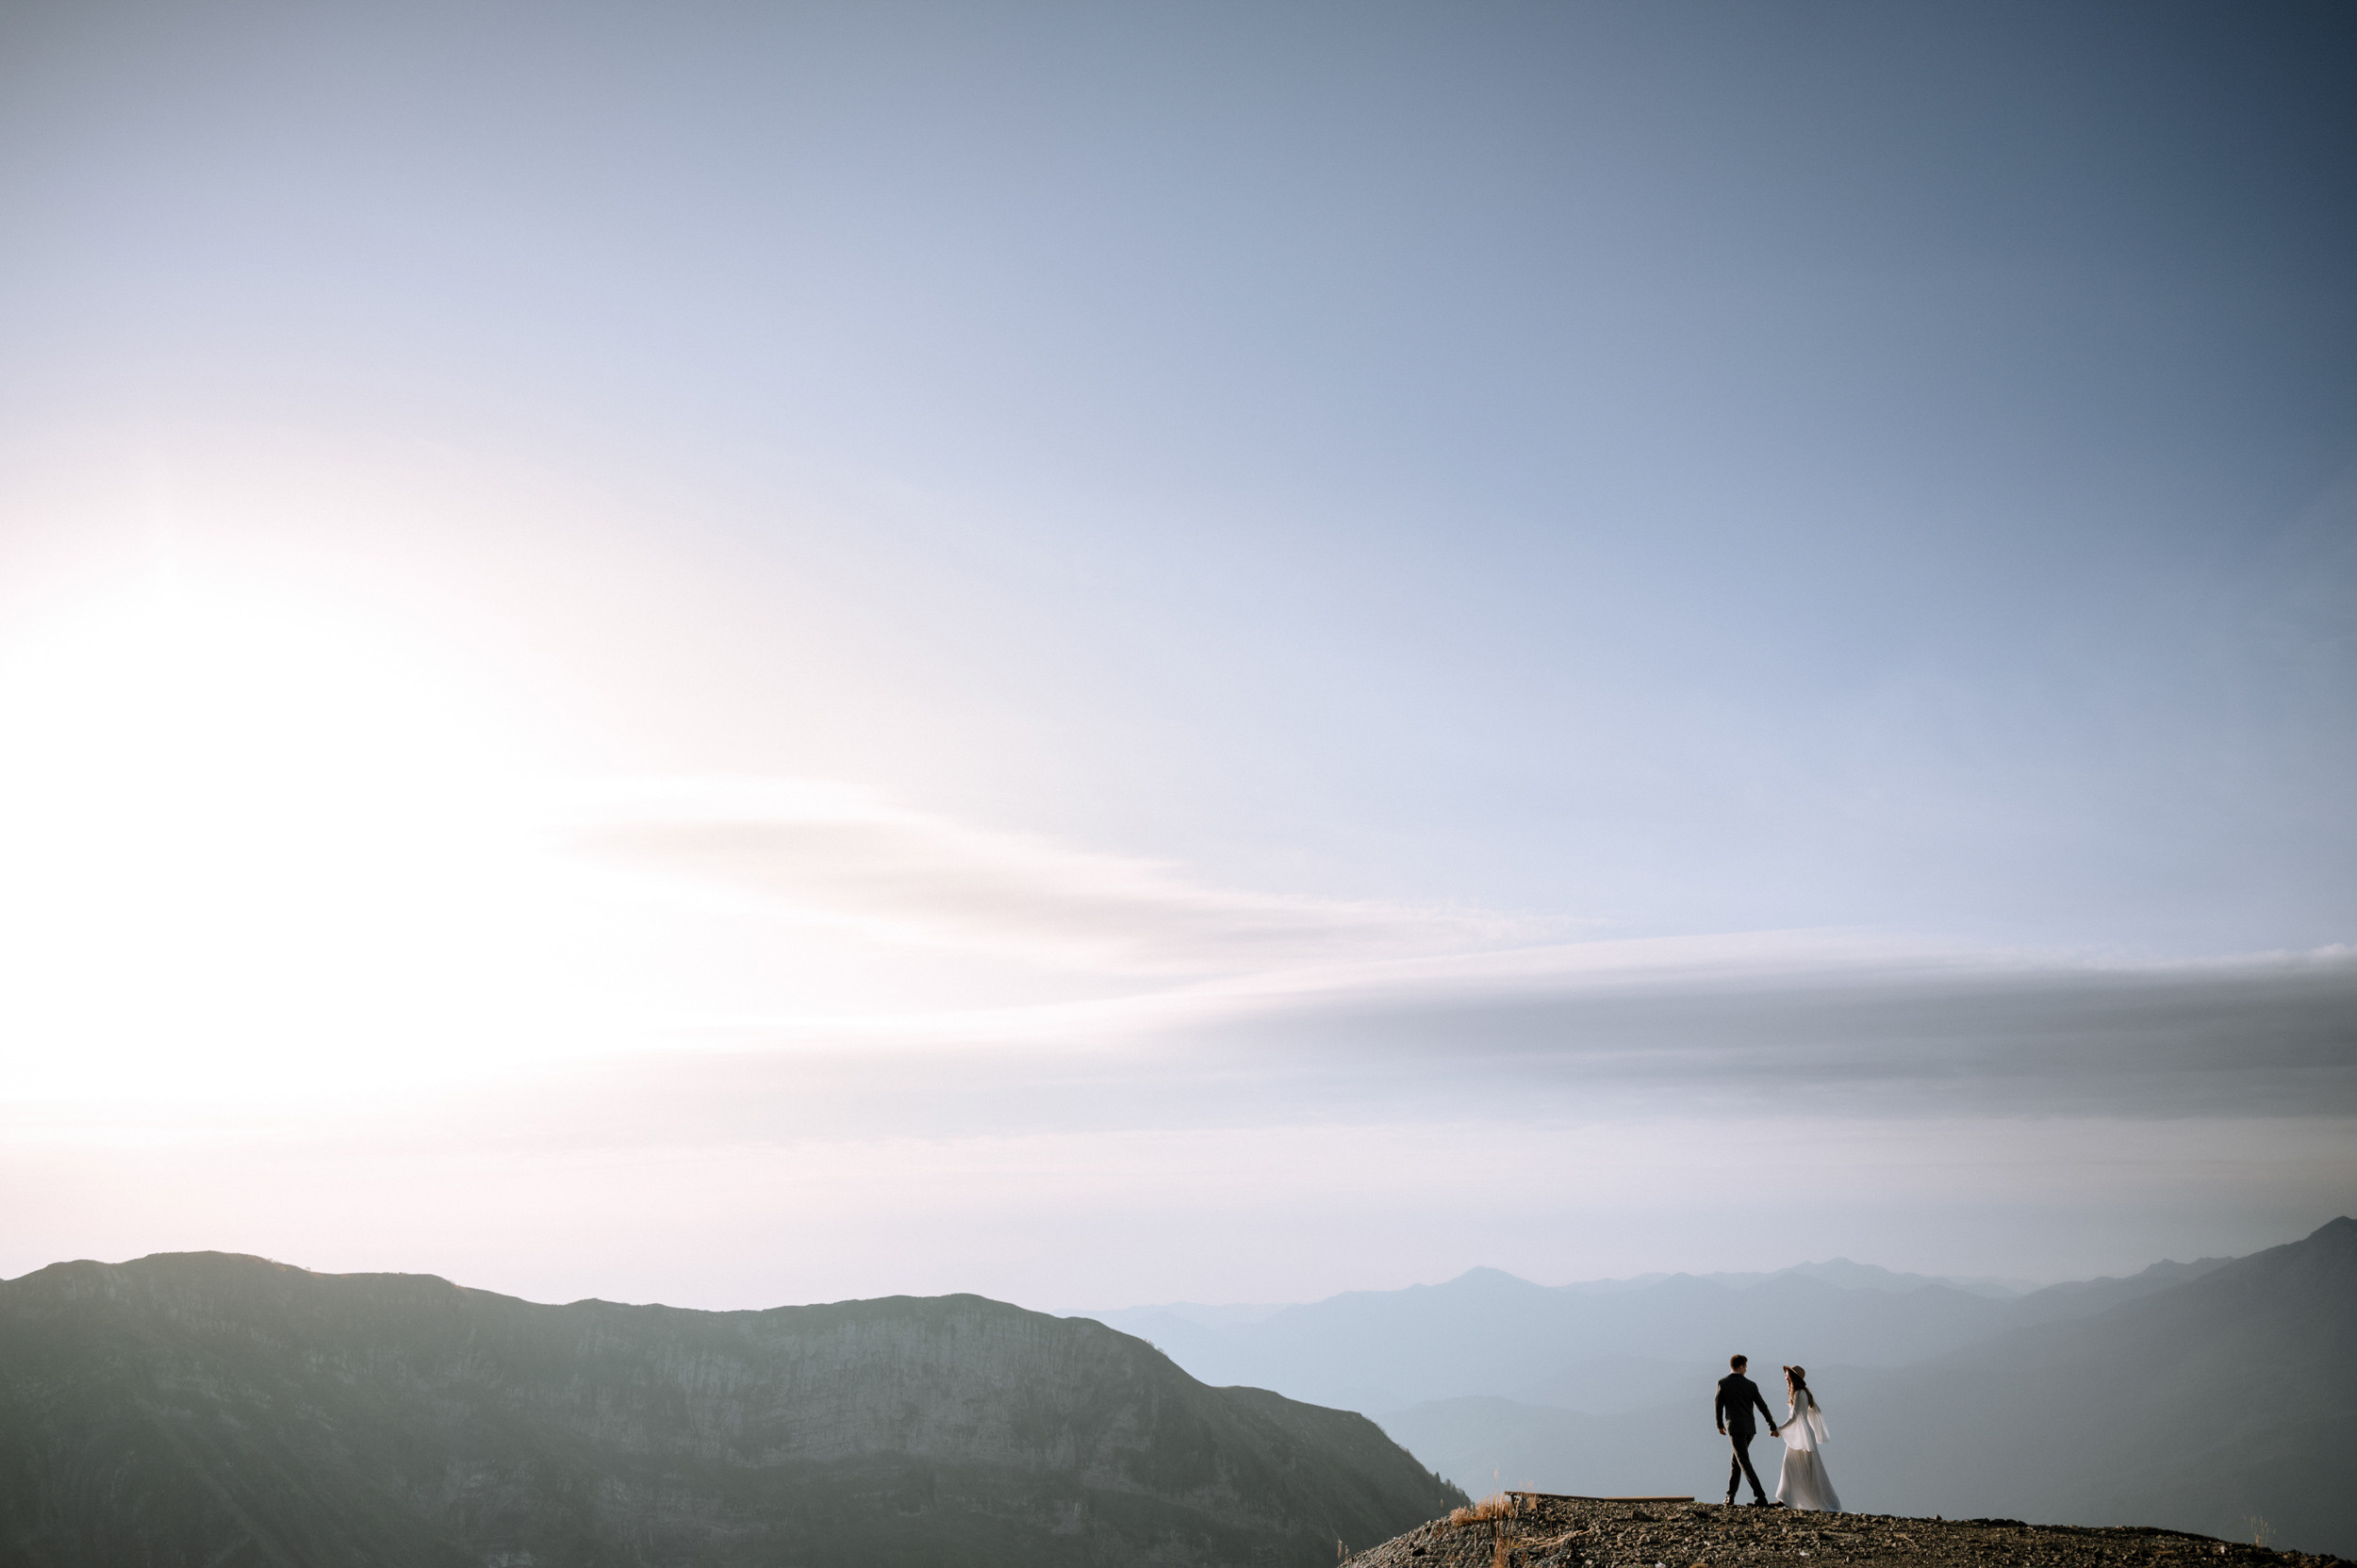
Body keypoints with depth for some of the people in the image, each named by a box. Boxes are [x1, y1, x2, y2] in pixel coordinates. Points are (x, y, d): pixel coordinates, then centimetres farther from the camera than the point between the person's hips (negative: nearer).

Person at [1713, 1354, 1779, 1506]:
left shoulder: (1723, 1383, -3)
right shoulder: (1750, 1385, 3)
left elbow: (1718, 1405, 0)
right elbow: (1762, 1406, 5)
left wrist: (1719, 1424, 15)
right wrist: (1772, 1426, 13)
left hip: (1735, 1428, -4)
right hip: (1749, 1429, 4)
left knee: (1745, 1464, -6)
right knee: (1735, 1462, 16)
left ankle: (1761, 1497, -16)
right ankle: (1730, 1497, 18)